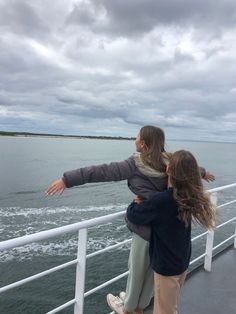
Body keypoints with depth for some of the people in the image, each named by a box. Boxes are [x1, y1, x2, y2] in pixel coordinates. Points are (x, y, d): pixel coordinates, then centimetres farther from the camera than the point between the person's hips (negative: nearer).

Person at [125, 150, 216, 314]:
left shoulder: (161, 200, -31)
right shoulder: (189, 197, -8)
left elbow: (133, 214, -19)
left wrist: (137, 201, -2)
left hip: (167, 265, -7)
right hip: (182, 262, 7)